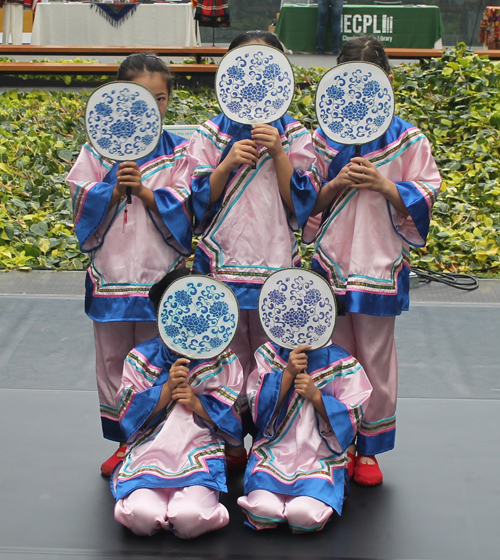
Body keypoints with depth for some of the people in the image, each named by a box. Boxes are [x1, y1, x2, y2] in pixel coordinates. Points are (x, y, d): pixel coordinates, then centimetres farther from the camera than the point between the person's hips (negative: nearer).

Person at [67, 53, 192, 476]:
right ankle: (124, 444, 22)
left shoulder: (179, 152, 1)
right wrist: (114, 190, -18)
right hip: (112, 271, 2)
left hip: (161, 276, -1)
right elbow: (82, 204, -1)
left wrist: (143, 190, -18)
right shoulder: (99, 149, 3)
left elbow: (184, 209, -6)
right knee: (113, 361, 9)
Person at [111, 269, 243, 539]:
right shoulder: (140, 359, 8)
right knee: (142, 516, -28)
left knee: (190, 519, -28)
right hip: (149, 454, 1)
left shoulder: (221, 359, 7)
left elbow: (238, 418, 6)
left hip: (201, 456, 0)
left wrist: (198, 403, -10)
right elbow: (129, 419, 2)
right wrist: (167, 388, -11)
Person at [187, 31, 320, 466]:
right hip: (222, 264, 0)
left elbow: (302, 205, -3)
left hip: (277, 267, 0)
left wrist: (278, 155, -14)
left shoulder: (294, 136, 3)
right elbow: (197, 204, 0)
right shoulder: (211, 134, 4)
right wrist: (226, 165, -15)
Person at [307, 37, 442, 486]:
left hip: (381, 264, -1)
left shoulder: (407, 139, -1)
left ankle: (369, 448, 18)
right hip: (331, 263, 2)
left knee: (376, 359, 5)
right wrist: (336, 185, -11)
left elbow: (427, 197, 0)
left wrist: (387, 187, -15)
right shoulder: (323, 138, 4)